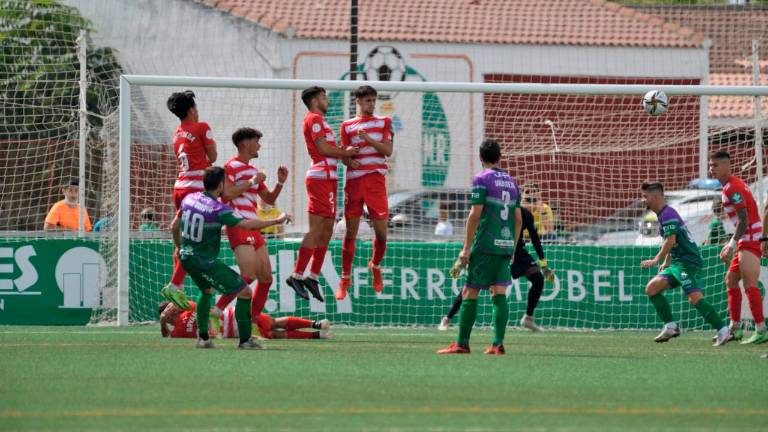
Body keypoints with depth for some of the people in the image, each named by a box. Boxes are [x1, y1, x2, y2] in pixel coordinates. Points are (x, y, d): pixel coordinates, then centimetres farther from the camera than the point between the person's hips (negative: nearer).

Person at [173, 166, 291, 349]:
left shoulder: (189, 199, 3)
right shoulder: (218, 209, -18)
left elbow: (175, 226, 15)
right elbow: (246, 224, -25)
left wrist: (180, 248, 33)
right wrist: (277, 220, -16)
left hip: (186, 257, 8)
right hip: (205, 260, -8)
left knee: (206, 291, 33)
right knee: (244, 292, -1)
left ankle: (202, 337, 29)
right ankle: (245, 340, 0)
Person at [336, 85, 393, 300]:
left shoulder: (383, 122, 10)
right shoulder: (347, 126, 11)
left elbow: (388, 150, -1)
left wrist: (369, 139, -15)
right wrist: (349, 160, -14)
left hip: (376, 180, 0)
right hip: (354, 181, 0)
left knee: (381, 232, -1)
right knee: (351, 232, -1)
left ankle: (376, 266, 26)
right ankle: (345, 278, 6)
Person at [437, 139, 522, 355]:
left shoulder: (482, 179, -4)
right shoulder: (511, 182, 15)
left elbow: (475, 215, -10)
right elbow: (518, 219, 16)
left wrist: (466, 248, -8)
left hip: (486, 245, -6)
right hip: (506, 245, 6)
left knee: (469, 293, -2)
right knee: (499, 293, 2)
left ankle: (462, 343, -3)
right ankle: (498, 344, -6)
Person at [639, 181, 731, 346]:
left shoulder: (667, 214, -12)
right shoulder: (663, 215, 19)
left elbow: (671, 241, -20)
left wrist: (657, 260, -14)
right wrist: (666, 263, 22)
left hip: (688, 261, -10)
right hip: (677, 263, 10)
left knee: (695, 297, -21)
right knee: (652, 288, 6)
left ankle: (723, 331, -23)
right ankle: (671, 327, 6)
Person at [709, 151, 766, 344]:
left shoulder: (732, 188, -14)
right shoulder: (730, 186, 18)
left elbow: (743, 220, -21)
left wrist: (732, 244, -20)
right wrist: (731, 244, 22)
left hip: (751, 239, -11)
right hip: (746, 241, 11)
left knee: (749, 284, -16)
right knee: (731, 280, 16)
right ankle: (735, 328, 21)